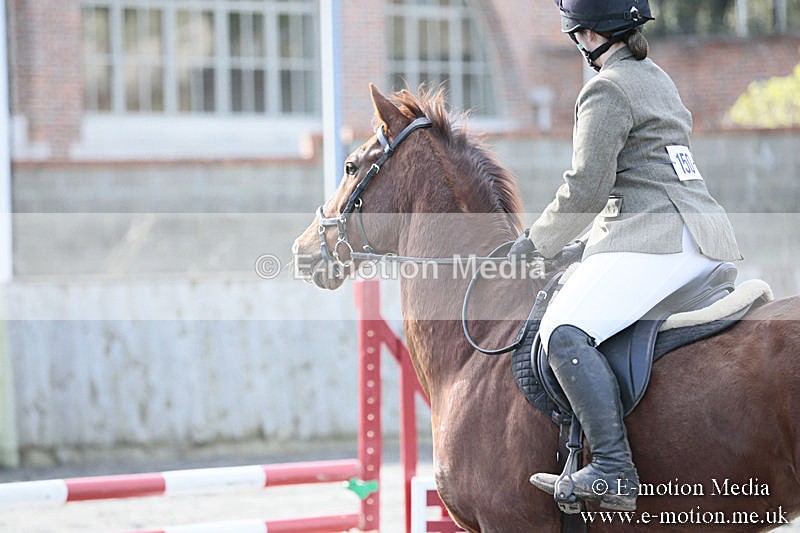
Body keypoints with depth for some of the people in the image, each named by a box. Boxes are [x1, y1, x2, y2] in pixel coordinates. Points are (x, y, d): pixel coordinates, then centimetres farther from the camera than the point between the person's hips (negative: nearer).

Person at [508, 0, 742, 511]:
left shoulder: (607, 90, -5)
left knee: (565, 332, -23)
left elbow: (586, 189, -11)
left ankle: (614, 472, -36)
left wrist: (535, 244, 2)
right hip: (709, 235, 11)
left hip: (656, 237, -11)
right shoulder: (658, 79, 25)